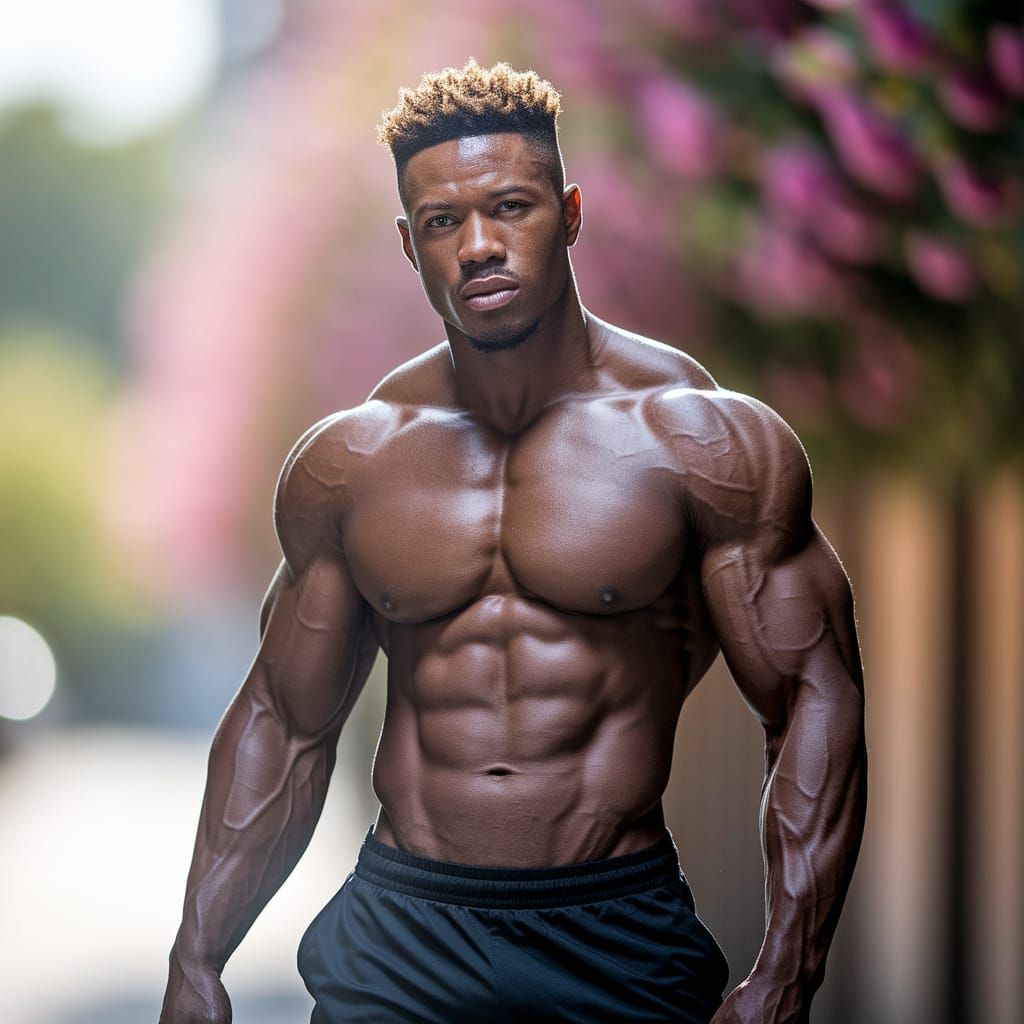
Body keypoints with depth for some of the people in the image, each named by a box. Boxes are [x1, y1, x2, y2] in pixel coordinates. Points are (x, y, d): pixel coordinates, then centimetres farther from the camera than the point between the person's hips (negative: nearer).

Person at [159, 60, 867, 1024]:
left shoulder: (702, 440, -5)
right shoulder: (347, 464, 5)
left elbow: (814, 703, -7)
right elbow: (282, 724, 13)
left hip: (619, 944, -2)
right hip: (398, 940, 2)